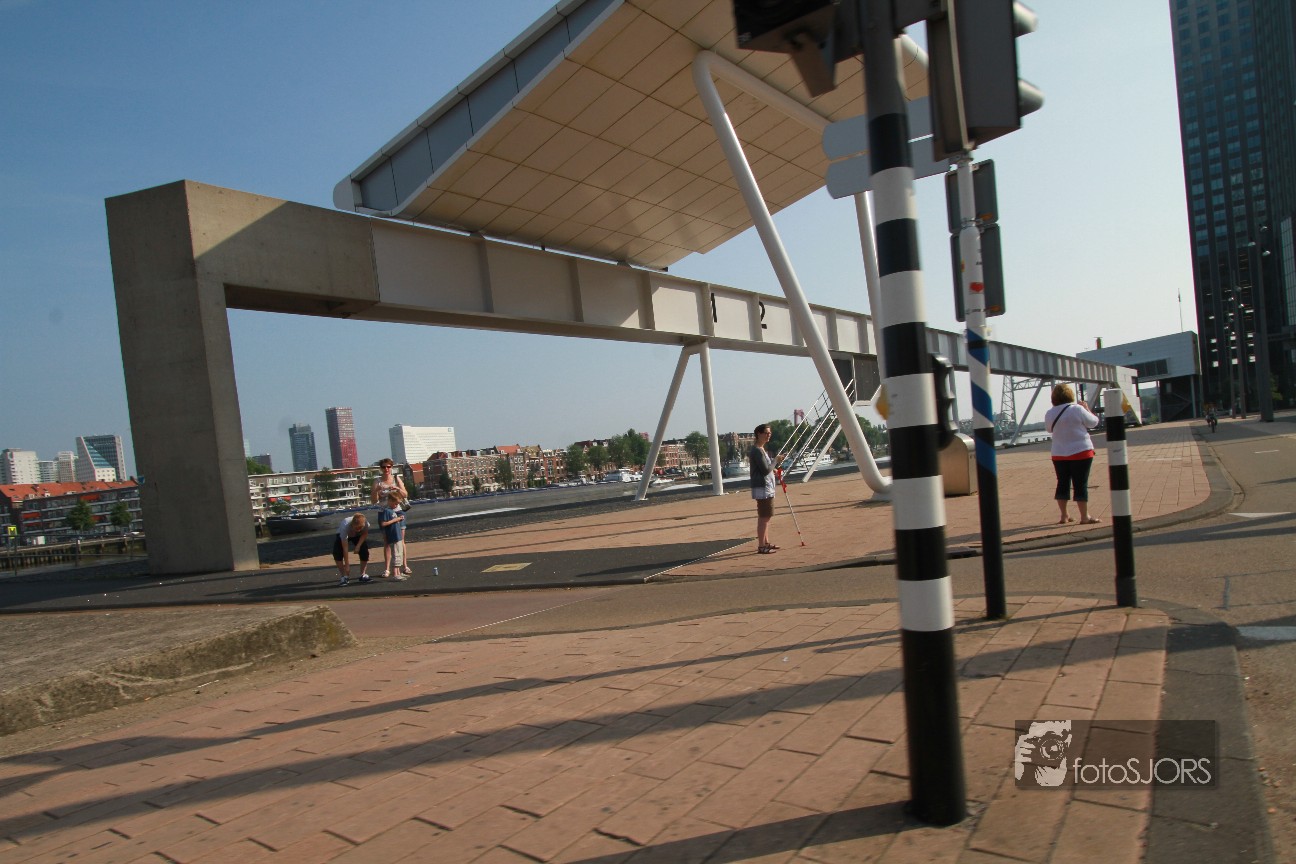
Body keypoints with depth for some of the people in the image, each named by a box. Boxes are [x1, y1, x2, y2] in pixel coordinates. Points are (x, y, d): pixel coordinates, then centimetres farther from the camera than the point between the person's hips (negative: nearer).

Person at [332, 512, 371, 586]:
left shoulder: (365, 523, -37)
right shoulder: (345, 526, -44)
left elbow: (365, 534, -11)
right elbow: (345, 548, -39)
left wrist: (358, 545, -23)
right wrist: (347, 565, -37)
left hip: (358, 536, 2)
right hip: (342, 535, -2)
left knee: (364, 551, -15)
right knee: (337, 552, -23)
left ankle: (363, 575, 1)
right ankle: (344, 576, -11)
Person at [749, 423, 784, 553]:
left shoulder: (760, 449, 16)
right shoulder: (757, 451, -16)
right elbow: (765, 470, -19)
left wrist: (772, 469, 11)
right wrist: (776, 461, -8)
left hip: (767, 488, 11)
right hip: (762, 488, -11)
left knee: (766, 517, 16)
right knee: (764, 517, -8)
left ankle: (766, 543, 24)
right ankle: (761, 546, -5)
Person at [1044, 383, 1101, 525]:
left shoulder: (1049, 413, 0)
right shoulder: (1077, 409, -13)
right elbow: (1093, 422, 0)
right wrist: (1087, 409, 14)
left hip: (1059, 454, 4)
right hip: (1081, 452, -4)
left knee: (1062, 483, 11)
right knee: (1081, 484, 0)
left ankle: (1063, 516, 16)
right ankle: (1084, 516, 4)